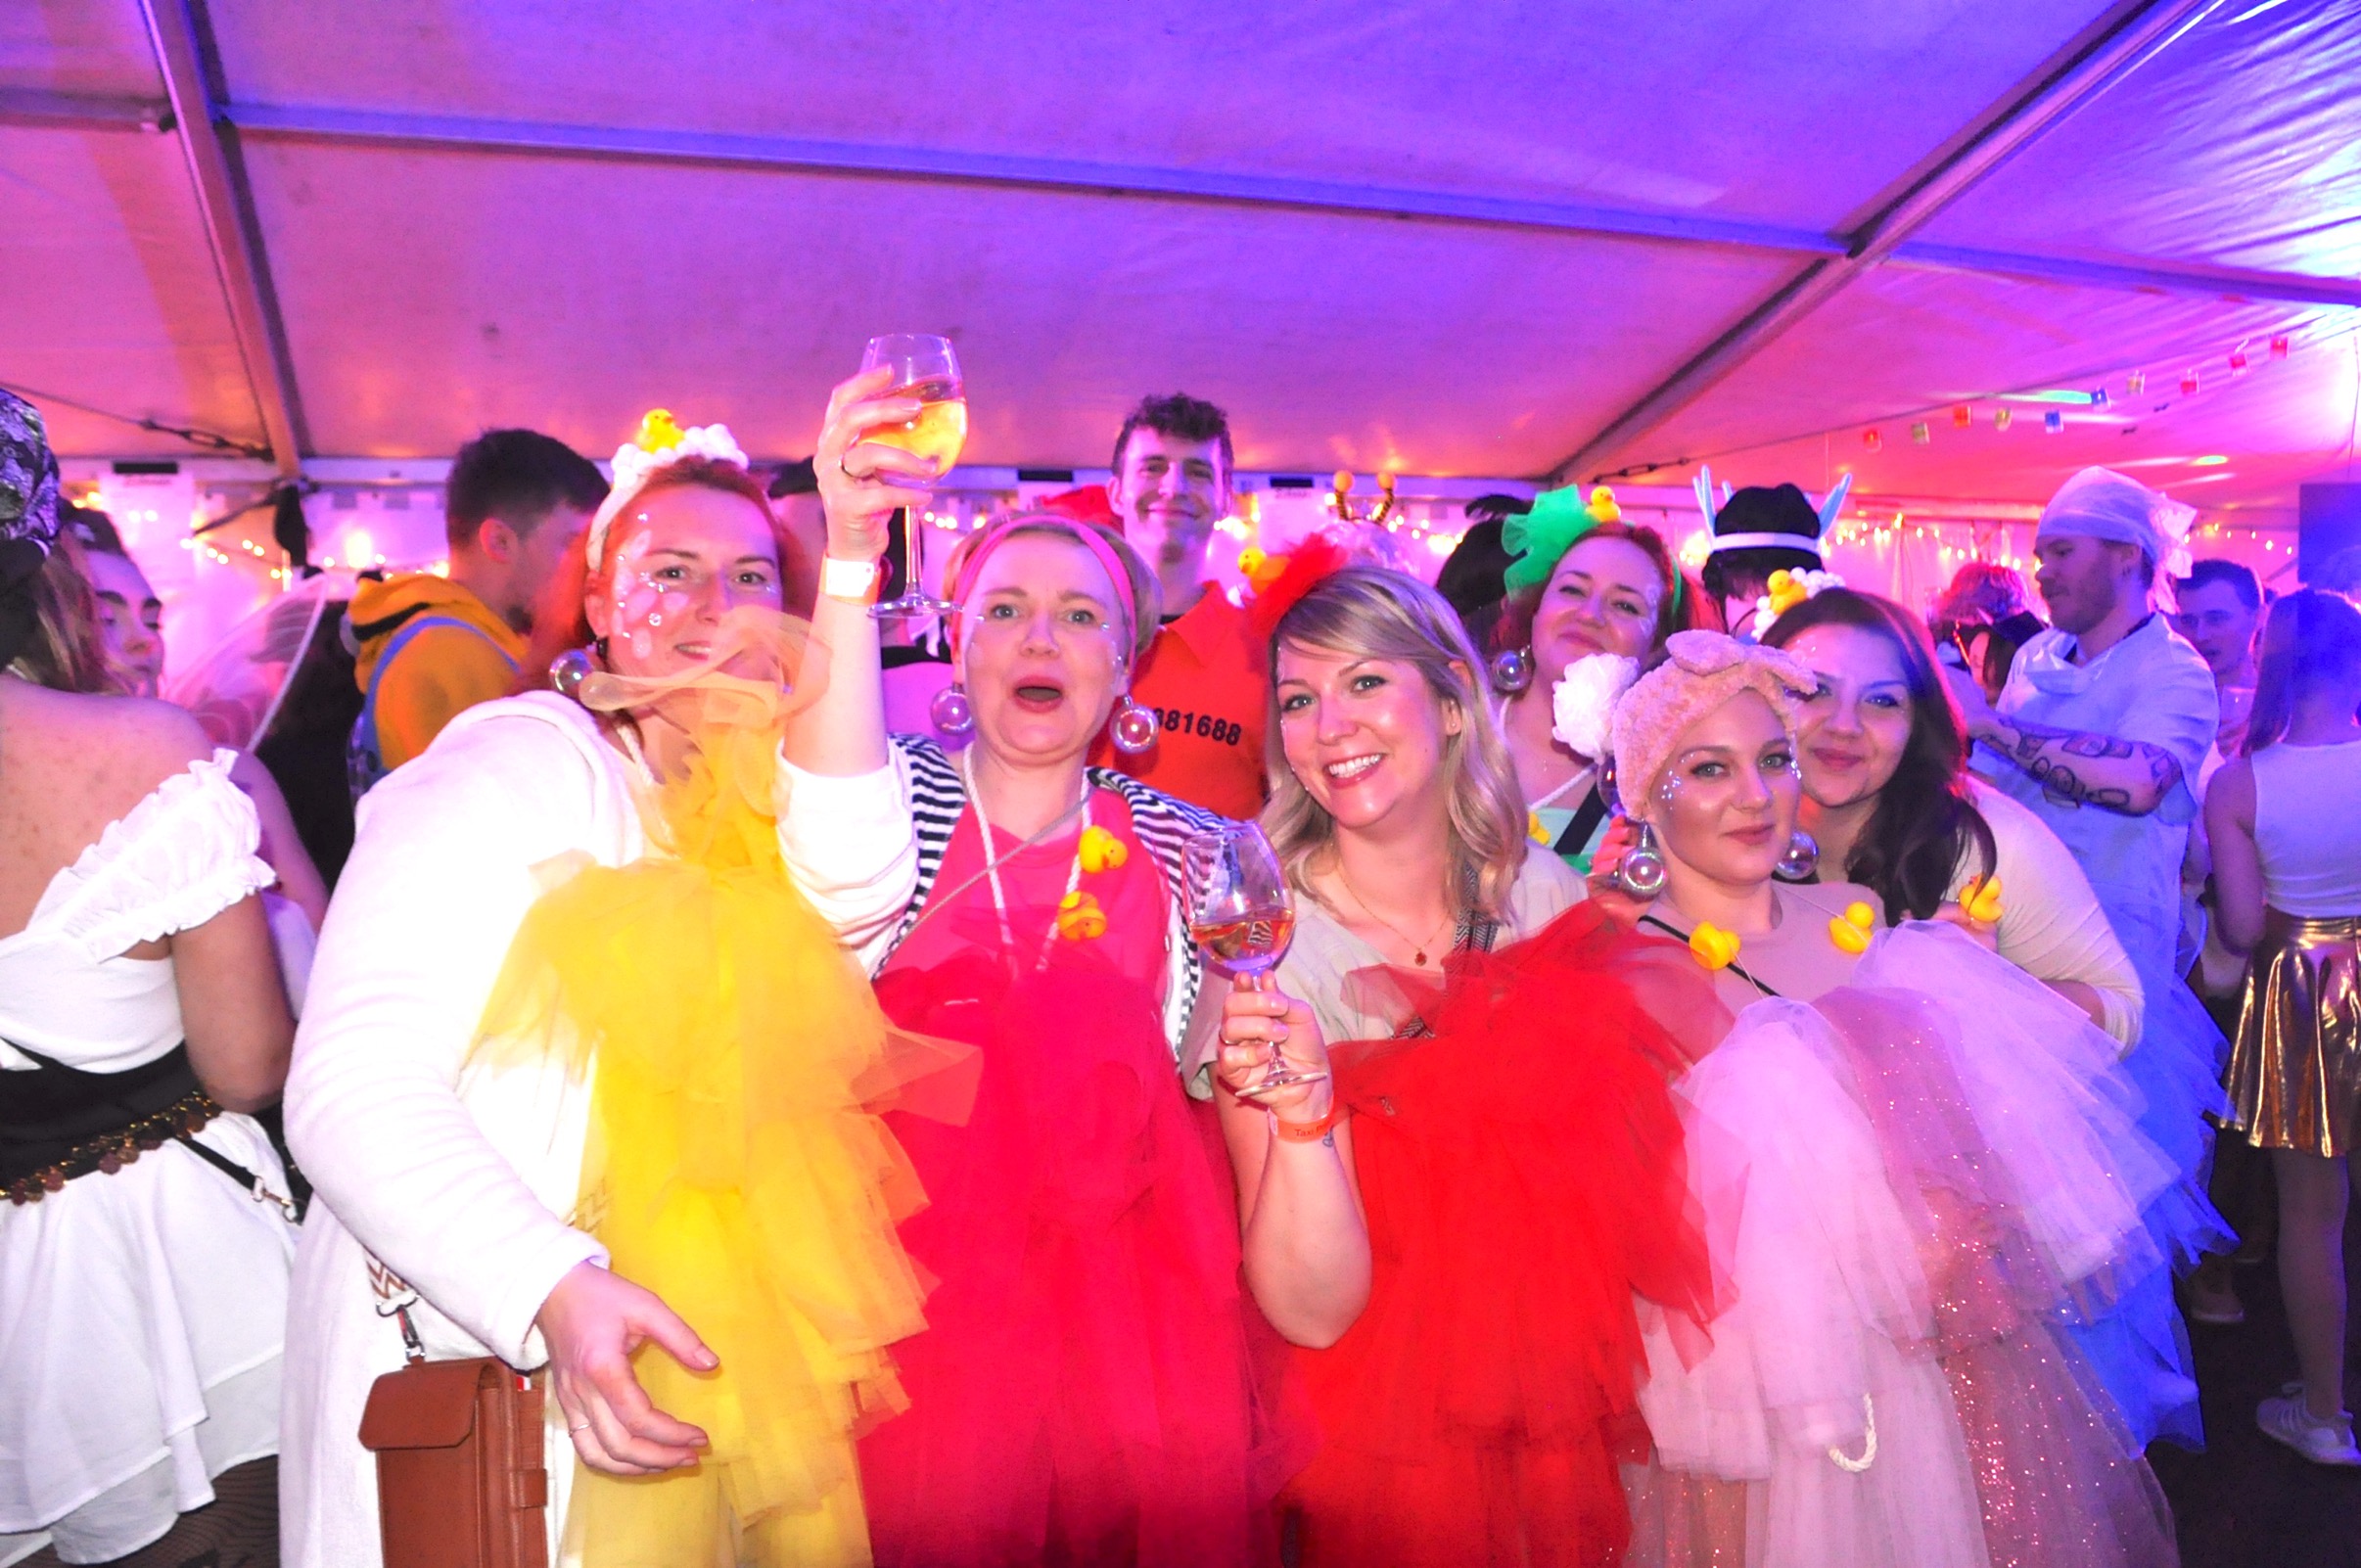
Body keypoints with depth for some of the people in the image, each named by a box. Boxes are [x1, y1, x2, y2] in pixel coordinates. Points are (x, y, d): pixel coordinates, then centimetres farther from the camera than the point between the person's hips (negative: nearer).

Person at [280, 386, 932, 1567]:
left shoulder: (755, 791, 7)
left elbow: (853, 890, -17)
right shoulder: (516, 759, -9)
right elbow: (351, 1085, -17)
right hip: (486, 1367, -5)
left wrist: (849, 571, -24)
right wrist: (558, 1294, -31)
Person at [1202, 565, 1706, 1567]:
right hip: (1380, 1436, -3)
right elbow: (1313, 1311, -22)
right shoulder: (1267, 946, -18)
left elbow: (1633, 1153, 3)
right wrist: (1299, 1104, -39)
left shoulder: (1548, 895, -9)